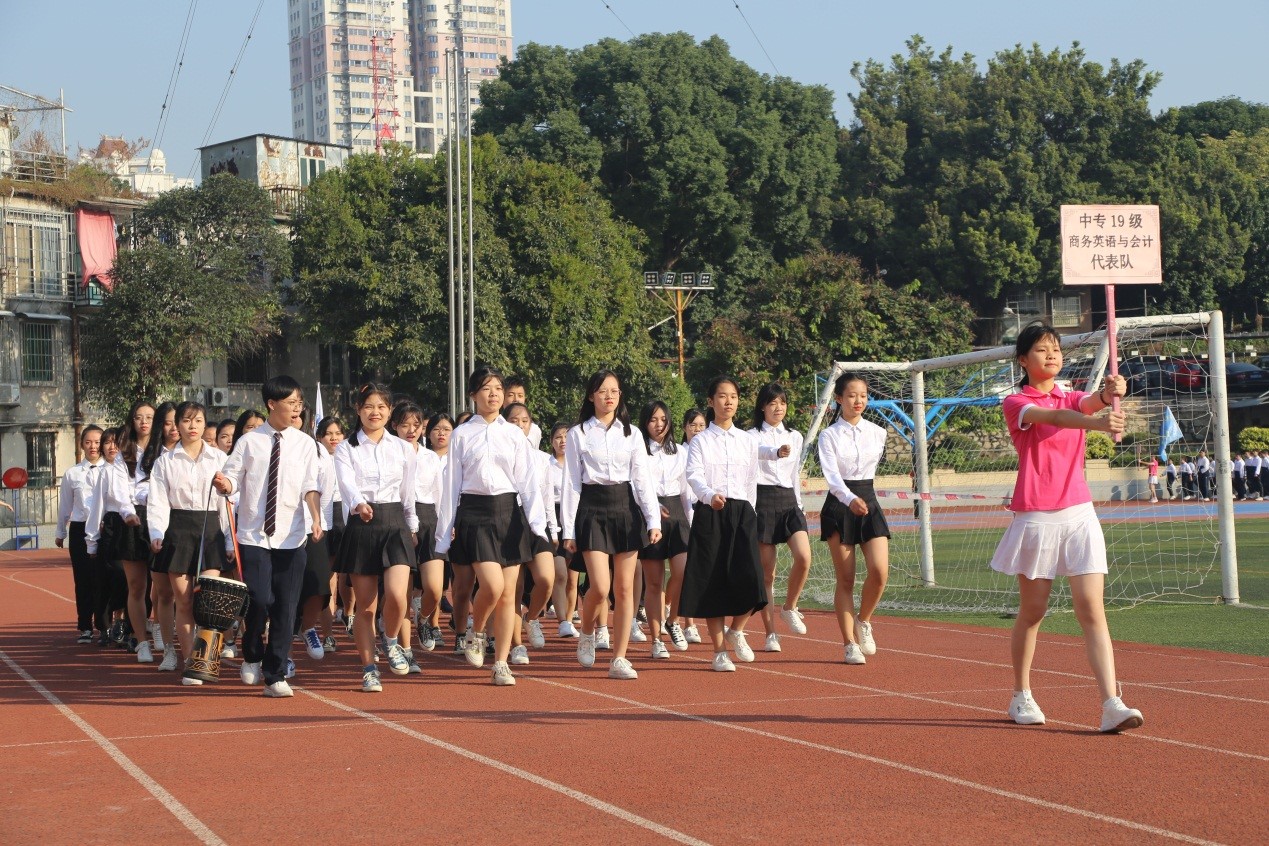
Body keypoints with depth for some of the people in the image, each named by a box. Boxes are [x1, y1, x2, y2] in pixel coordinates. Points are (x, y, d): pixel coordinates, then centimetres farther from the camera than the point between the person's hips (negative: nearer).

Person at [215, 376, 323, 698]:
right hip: (254, 535, -1)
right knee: (259, 600, -12)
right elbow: (233, 476, 2)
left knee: (286, 607, 1)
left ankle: (276, 677, 12)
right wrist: (226, 484, -21)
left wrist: (316, 517, -18)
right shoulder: (249, 441, 2)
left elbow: (310, 485, -2)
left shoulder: (304, 443, 5)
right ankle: (252, 657, 17)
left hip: (291, 537, 2)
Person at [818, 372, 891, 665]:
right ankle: (850, 644, 5)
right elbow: (831, 475, -17)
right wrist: (849, 498, -33)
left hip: (868, 501, 3)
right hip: (839, 506, -3)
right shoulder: (829, 436, -4)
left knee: (880, 570, -12)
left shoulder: (878, 433, 6)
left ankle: (863, 621, 14)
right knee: (845, 579, -2)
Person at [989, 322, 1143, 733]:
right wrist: (1096, 423, -43)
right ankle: (1021, 696, 25)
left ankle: (1112, 705, -14)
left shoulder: (1073, 398, 14)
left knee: (1092, 610, -7)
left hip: (1079, 515, 3)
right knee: (1032, 612, 7)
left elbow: (1092, 402, -11)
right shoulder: (1016, 404, -2)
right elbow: (1054, 417, -24)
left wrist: (1111, 393, -36)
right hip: (1036, 518, -3)